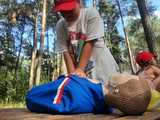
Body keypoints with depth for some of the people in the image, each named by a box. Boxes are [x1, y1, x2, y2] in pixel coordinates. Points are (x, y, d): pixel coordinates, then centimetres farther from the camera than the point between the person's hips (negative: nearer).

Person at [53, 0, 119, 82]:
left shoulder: (91, 14, -10)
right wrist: (72, 74, -16)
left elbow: (89, 43, -16)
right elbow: (66, 52, -4)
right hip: (81, 70, 2)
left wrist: (80, 69, -20)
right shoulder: (60, 25, -1)